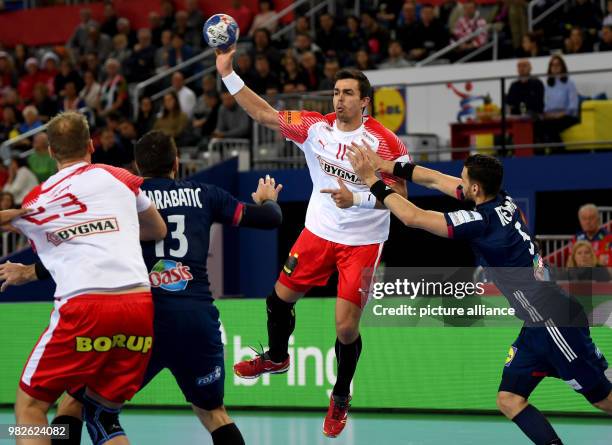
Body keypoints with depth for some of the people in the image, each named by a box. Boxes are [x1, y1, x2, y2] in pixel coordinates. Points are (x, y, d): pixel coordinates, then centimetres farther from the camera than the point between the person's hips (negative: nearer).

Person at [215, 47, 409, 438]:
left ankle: (340, 397, 21)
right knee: (280, 298, 14)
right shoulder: (316, 127, -6)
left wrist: (356, 198, -32)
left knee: (346, 328, -6)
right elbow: (264, 115, -5)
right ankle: (276, 357, 45)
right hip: (319, 231, 5)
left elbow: (399, 196, -17)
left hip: (363, 241, -4)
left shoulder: (384, 142, -18)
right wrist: (227, 73, -14)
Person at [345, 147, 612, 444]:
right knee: (509, 400, 5)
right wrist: (390, 167, 15)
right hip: (538, 327, 9)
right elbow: (435, 180, 16)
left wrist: (373, 181, -10)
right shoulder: (501, 200, 4)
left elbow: (413, 217, -19)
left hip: (556, 323, -9)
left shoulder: (481, 221, -21)